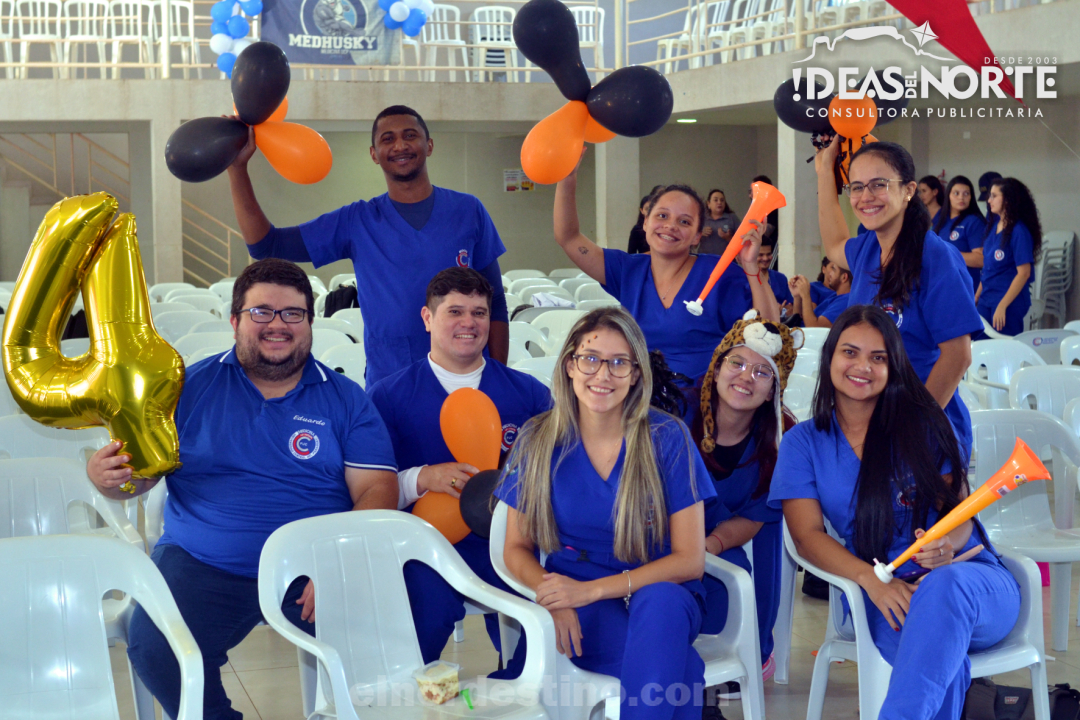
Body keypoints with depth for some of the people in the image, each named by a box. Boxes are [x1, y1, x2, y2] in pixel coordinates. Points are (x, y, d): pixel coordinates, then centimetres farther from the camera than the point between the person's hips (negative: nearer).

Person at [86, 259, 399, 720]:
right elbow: (140, 469, 12)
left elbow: (378, 489, -1)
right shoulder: (190, 388, 11)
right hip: (202, 564, 1)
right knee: (154, 649, -26)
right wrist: (106, 474, -15)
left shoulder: (346, 400, 7)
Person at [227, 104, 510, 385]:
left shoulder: (467, 211, 3)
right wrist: (237, 168, -7)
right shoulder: (355, 222, 3)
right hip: (388, 385, 0)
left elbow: (494, 304, 6)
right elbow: (266, 245, 2)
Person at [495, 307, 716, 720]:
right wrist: (553, 596, -17)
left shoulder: (666, 438, -5)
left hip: (661, 597, 1)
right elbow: (517, 549, 6)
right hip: (581, 616, -1)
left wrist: (590, 590, -17)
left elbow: (690, 560, -7)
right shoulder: (539, 440, 1)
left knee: (662, 603, -38)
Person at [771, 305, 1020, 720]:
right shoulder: (804, 443, 10)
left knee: (944, 585, -39)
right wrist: (872, 579, -19)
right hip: (882, 594, 0)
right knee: (939, 654, -37)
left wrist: (947, 544, -22)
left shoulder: (922, 423, 8)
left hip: (971, 578, 0)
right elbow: (807, 536, 1)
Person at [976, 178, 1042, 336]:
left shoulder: (1019, 231, -13)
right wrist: (976, 296, 14)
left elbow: (1024, 273, -17)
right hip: (986, 300, 7)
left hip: (1009, 304, -7)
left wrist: (1002, 306, -20)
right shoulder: (995, 228, 10)